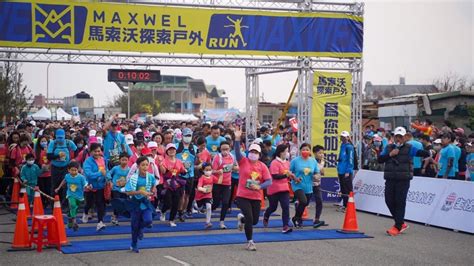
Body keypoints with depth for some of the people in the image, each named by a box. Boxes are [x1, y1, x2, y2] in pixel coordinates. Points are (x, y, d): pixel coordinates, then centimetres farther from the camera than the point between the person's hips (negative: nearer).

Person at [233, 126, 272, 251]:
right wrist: (237, 139, -35)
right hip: (243, 196, -3)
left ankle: (241, 218, 45)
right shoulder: (243, 161, -4)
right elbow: (237, 152, -21)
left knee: (255, 221, 11)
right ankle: (250, 242, 7)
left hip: (256, 197, 3)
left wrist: (259, 186, -23)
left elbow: (269, 181, -5)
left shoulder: (262, 166, 0)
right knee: (249, 219, -11)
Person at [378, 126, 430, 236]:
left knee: (400, 202, -5)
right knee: (389, 201, 5)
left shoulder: (409, 148, 0)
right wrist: (390, 154, -9)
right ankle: (401, 223, 22)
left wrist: (428, 153, -33)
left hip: (403, 180, -4)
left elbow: (420, 152, -13)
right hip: (390, 179, 5)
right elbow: (380, 159, 4)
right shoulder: (388, 148, 12)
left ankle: (397, 227, 3)